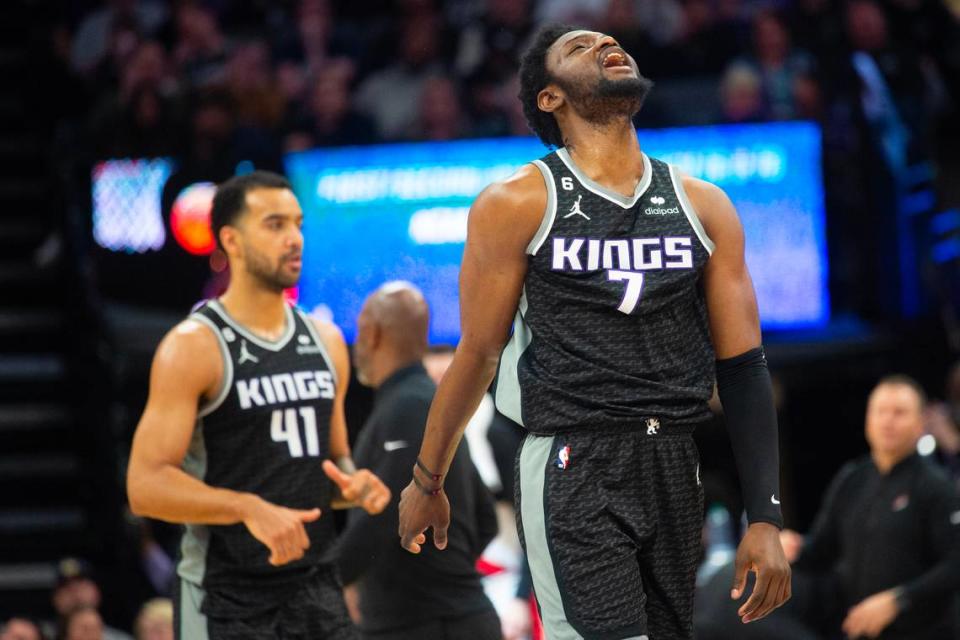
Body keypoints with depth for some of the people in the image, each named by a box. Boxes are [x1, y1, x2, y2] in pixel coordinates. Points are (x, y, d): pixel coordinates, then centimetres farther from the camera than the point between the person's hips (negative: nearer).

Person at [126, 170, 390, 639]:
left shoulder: (325, 341, 11)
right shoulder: (193, 347, -9)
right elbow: (146, 485, -16)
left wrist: (353, 484, 0)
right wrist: (248, 508, -28)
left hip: (314, 585, 6)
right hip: (226, 600, -6)